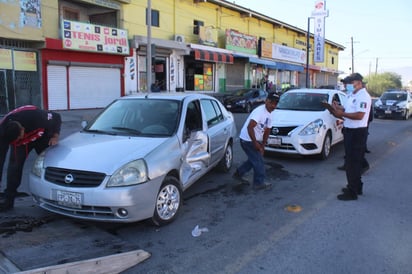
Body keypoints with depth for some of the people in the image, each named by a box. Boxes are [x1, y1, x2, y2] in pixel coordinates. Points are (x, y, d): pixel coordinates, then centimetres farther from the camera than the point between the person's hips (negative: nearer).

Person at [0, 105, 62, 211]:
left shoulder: (36, 115, -43)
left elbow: (57, 117, -23)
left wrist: (55, 136, -29)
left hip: (42, 136, -1)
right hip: (20, 143, 1)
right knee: (14, 165, -14)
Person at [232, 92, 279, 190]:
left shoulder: (269, 115, 9)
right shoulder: (259, 111, -22)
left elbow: (266, 131, 15)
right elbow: (250, 127, -29)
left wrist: (262, 145, 8)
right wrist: (255, 143, -24)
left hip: (255, 140, 10)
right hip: (248, 140, -10)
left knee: (253, 159, 20)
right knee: (259, 162, -2)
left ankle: (238, 174, 34)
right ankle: (259, 183, 11)